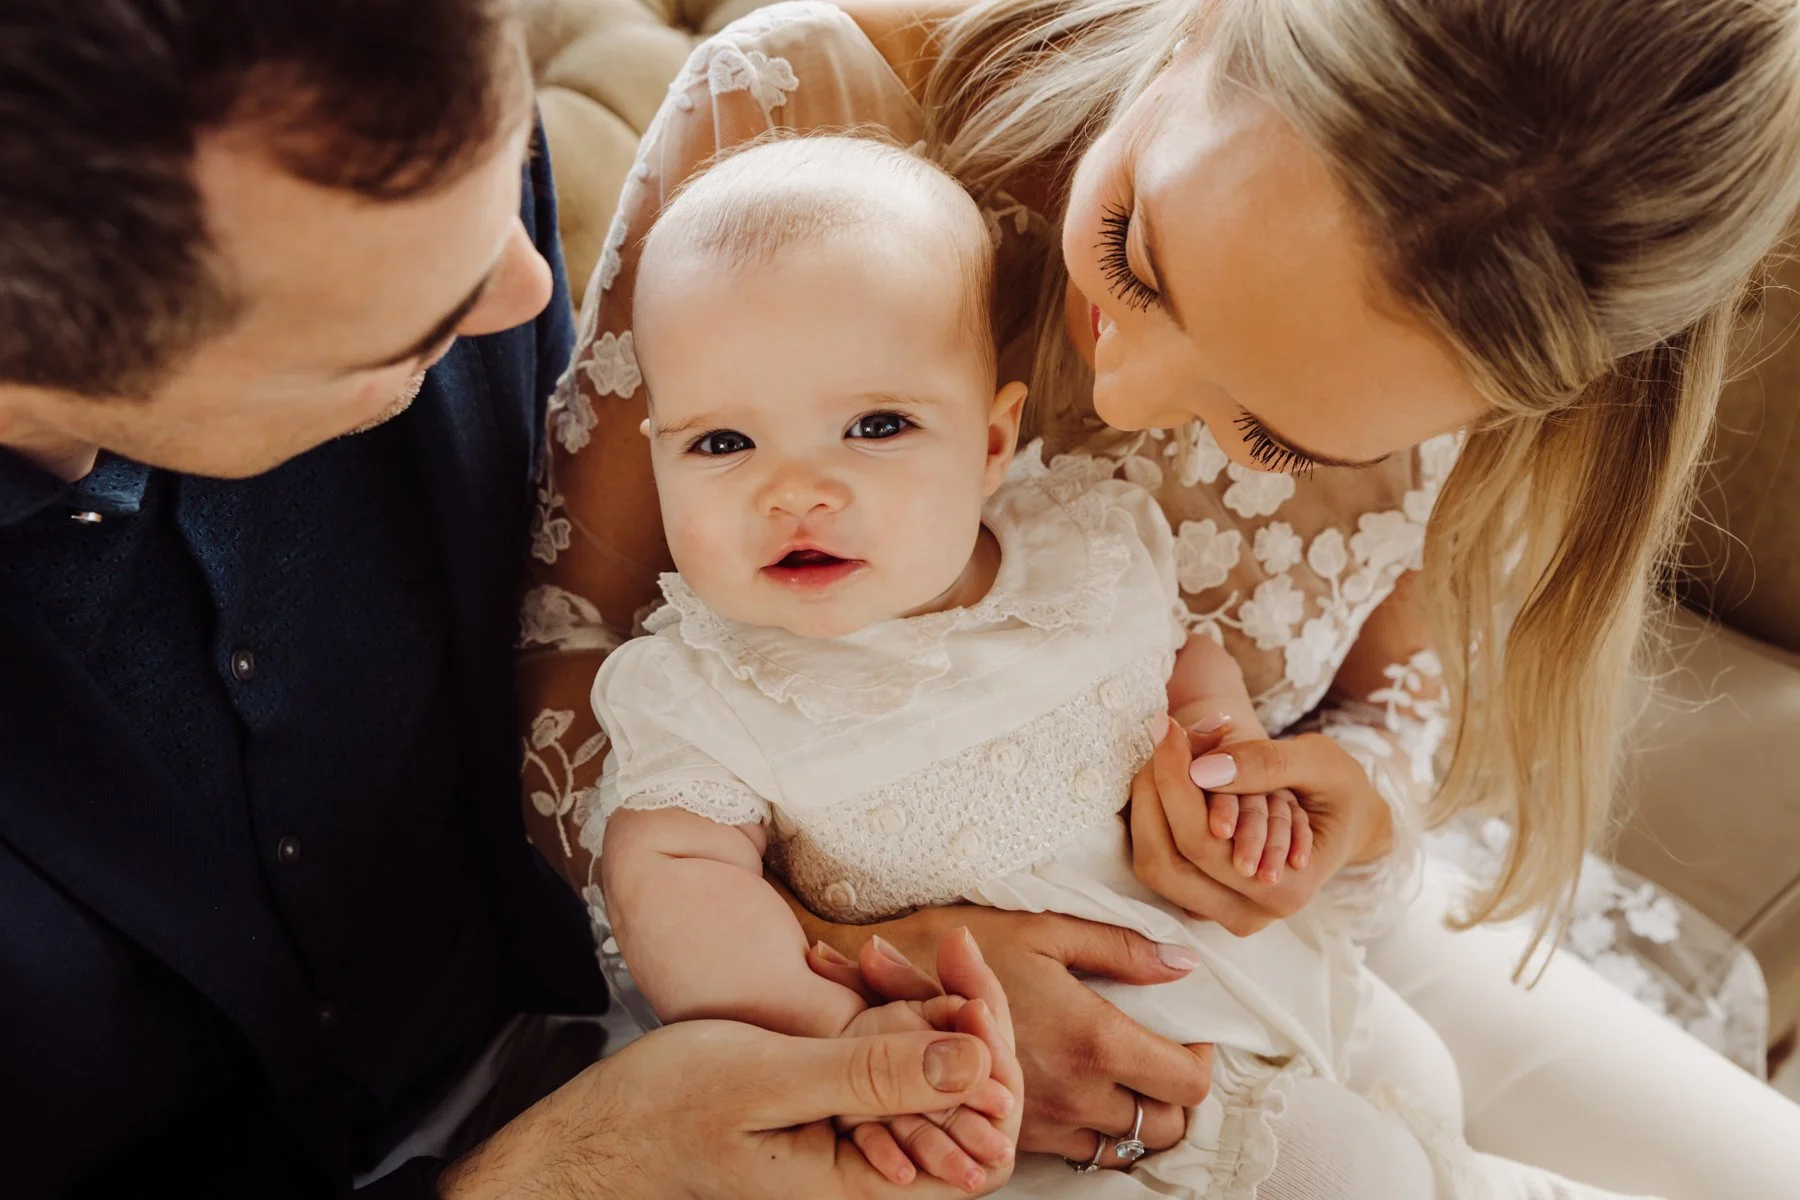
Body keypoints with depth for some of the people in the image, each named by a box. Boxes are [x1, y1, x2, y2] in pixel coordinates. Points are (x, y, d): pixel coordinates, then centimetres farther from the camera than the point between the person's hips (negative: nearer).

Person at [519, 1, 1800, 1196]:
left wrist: (1370, 773, -21)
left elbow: (1417, 629, 1)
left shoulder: (1446, 330, -19)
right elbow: (564, 670, -20)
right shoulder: (793, 106, -25)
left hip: (1279, 931, 3)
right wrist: (848, 953, -31)